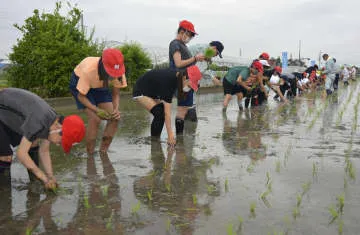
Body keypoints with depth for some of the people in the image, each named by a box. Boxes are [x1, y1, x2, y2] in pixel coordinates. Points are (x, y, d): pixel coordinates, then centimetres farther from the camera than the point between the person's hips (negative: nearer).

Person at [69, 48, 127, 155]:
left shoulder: (117, 71, -29)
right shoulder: (88, 70, -40)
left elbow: (116, 93, -15)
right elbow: (81, 96, -26)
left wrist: (116, 109, -35)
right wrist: (97, 110, -39)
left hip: (99, 85, 4)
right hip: (79, 83, -4)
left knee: (115, 118, -12)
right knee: (95, 119, -24)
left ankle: (103, 151, 4)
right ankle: (89, 154, -6)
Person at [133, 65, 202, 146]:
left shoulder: (177, 76, -11)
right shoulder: (168, 81, -35)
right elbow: (167, 113, -36)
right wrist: (170, 135, -35)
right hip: (141, 92, -9)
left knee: (162, 112, -2)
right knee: (159, 113, -20)